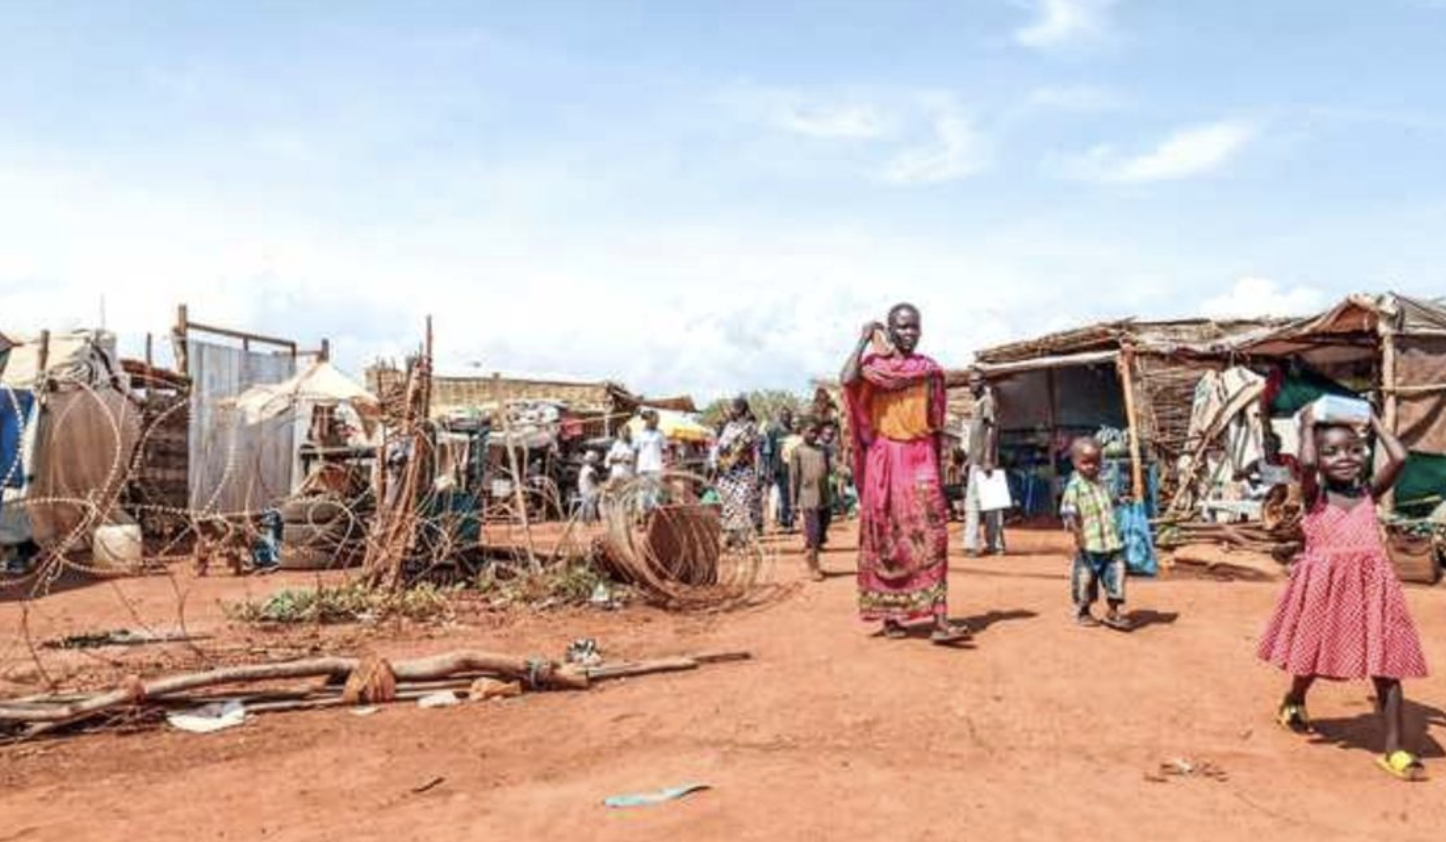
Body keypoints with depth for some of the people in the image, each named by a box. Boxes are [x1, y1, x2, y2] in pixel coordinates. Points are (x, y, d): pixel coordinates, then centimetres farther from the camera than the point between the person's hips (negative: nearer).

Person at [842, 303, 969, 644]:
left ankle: (939, 620, -12)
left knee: (931, 537, -8)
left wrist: (938, 466, 11)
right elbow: (847, 379, -22)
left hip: (921, 459, 2)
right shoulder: (876, 364, 1)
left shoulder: (929, 369, 10)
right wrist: (864, 338, -11)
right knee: (886, 538, 4)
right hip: (886, 459, -2)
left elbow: (935, 423, 14)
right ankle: (890, 616, 16)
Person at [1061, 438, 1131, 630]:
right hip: (1088, 545, -6)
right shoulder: (1075, 486, -8)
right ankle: (1083, 611, 23)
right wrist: (1077, 534, -23)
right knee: (1085, 577, 5)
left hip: (1111, 543, 6)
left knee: (1116, 572, 3)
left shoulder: (1102, 485, 14)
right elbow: (1068, 513, -15)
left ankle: (1113, 612, 17)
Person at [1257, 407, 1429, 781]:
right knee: (1313, 657, 18)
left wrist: (1375, 422, 6)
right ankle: (1292, 703, 47)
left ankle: (1394, 749, 5)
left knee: (1387, 668, 0)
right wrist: (1308, 425, -7)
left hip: (1369, 586, 2)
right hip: (1324, 586, -2)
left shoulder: (1369, 492, 7)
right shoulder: (1315, 495, -1)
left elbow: (1399, 459, -7)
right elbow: (1306, 464, -23)